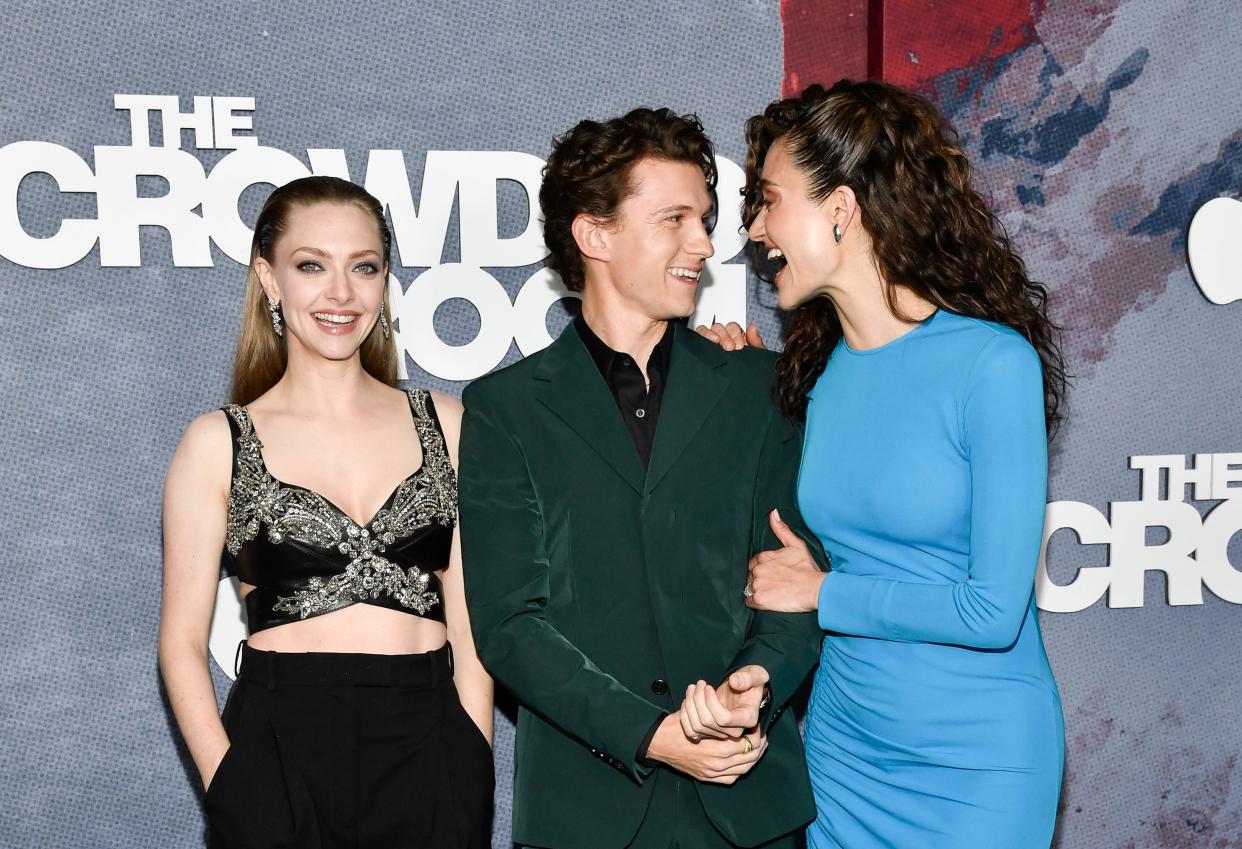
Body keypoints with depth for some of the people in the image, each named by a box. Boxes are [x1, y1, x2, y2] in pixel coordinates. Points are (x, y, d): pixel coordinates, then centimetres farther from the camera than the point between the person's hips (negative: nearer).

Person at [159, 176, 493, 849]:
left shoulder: (445, 425, 5)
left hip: (430, 752, 2)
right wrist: (229, 786, -9)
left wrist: (472, 771, -2)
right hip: (280, 760, -1)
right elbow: (182, 644, 1)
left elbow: (470, 621, 5)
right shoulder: (218, 443, 0)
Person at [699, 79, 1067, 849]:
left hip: (979, 758, -6)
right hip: (843, 745, 6)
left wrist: (821, 592, -9)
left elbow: (993, 611, -20)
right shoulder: (819, 367, 0)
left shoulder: (993, 362, -18)